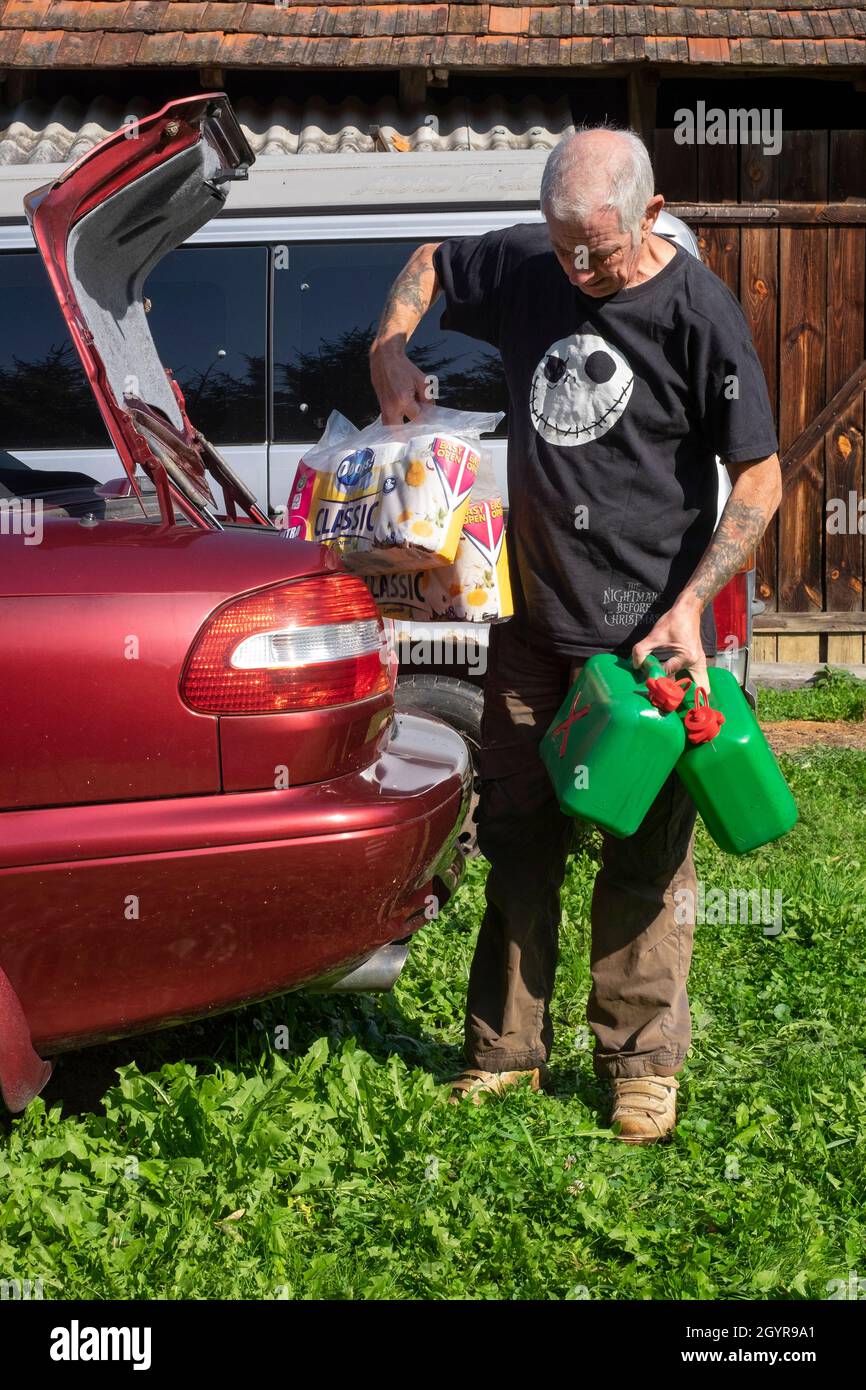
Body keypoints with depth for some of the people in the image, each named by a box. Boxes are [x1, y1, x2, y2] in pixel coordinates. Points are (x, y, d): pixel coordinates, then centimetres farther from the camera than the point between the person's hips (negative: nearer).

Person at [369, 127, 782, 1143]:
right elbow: (429, 263, 24)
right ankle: (506, 1050, 25)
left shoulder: (697, 312, -11)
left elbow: (760, 479, -9)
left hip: (643, 632, -5)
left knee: (643, 857, 2)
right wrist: (389, 355, 6)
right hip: (531, 620, 5)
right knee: (519, 841, 12)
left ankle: (643, 1064, 18)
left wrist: (691, 601, -17)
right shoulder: (524, 267, 3)